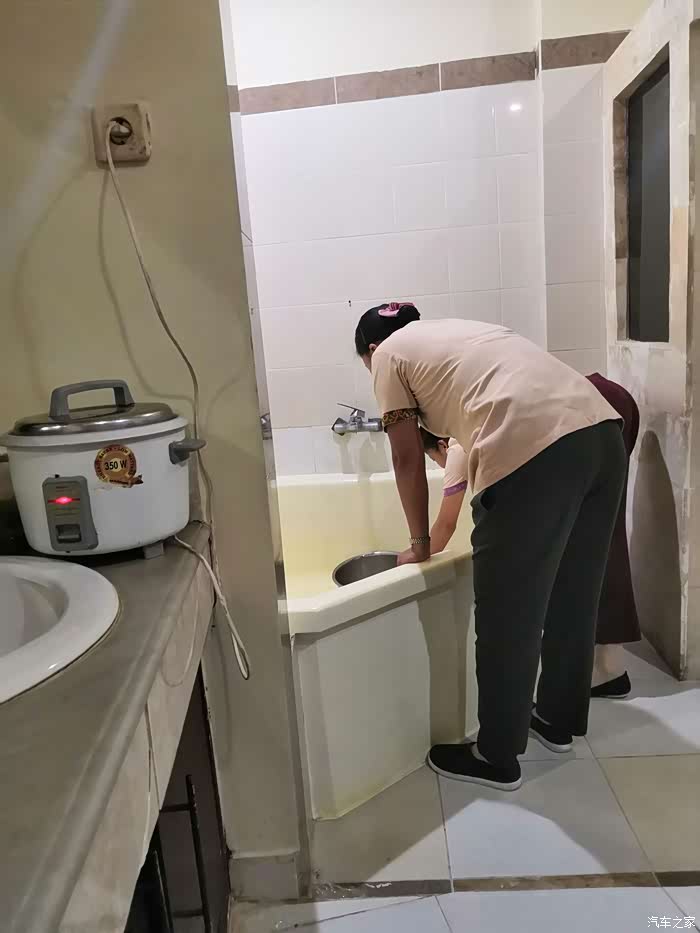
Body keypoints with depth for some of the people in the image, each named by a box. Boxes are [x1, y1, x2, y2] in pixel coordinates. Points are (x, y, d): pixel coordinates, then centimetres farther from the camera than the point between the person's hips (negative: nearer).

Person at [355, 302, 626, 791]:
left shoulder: (390, 354, 13)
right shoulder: (457, 333, 34)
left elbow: (409, 461, 10)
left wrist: (419, 544, 23)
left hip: (533, 451, -9)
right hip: (602, 432, 9)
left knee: (507, 616, 8)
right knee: (574, 596, 22)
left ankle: (497, 757, 26)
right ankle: (558, 720, 43)